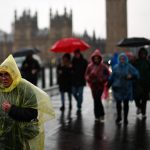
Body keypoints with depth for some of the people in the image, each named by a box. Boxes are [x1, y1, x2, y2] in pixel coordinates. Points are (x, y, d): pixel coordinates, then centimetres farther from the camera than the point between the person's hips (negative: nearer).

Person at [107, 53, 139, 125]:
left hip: (126, 88, -1)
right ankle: (119, 117, 26)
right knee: (118, 103, 8)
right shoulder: (116, 67, 2)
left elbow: (136, 74, -11)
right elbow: (112, 77, 5)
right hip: (117, 88, 2)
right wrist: (108, 85, 3)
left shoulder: (129, 67, -5)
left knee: (126, 103, 5)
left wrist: (131, 76, -31)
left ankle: (125, 118, 15)